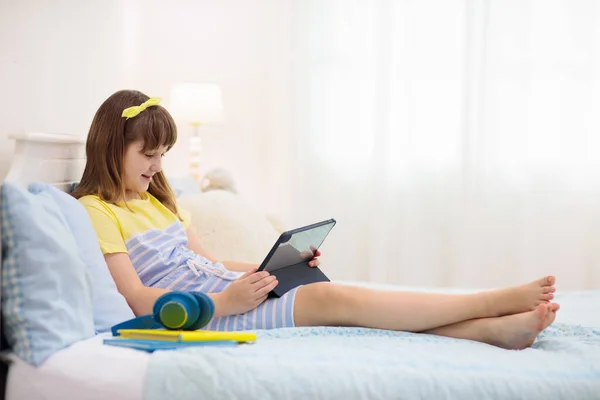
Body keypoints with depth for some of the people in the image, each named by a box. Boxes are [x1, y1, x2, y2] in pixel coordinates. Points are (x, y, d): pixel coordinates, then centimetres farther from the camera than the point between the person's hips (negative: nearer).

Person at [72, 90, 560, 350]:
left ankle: (492, 329, -26)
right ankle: (496, 301, -23)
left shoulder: (158, 198, 21)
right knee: (332, 299, -22)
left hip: (229, 288, 8)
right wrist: (227, 301, -24)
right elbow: (138, 299, -15)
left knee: (333, 296, -16)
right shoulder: (97, 211, -5)